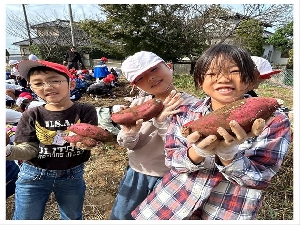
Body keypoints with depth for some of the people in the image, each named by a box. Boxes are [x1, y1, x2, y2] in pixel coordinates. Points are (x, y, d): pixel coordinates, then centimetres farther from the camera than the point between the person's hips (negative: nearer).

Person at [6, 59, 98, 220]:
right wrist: (7, 151, -31)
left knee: (73, 218, 24)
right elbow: (29, 150, -11)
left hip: (73, 175, 0)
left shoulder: (85, 111, -13)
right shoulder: (31, 115, -8)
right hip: (33, 176, 1)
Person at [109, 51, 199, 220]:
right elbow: (126, 144, -8)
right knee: (119, 217, 21)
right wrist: (129, 133, -29)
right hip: (135, 174, 4)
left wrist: (162, 121, -31)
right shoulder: (138, 104, -3)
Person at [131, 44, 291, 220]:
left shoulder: (275, 122, -12)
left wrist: (227, 154, -32)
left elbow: (260, 179, -13)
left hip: (229, 215, -1)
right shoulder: (186, 113, -7)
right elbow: (171, 159, -8)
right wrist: (196, 153, -29)